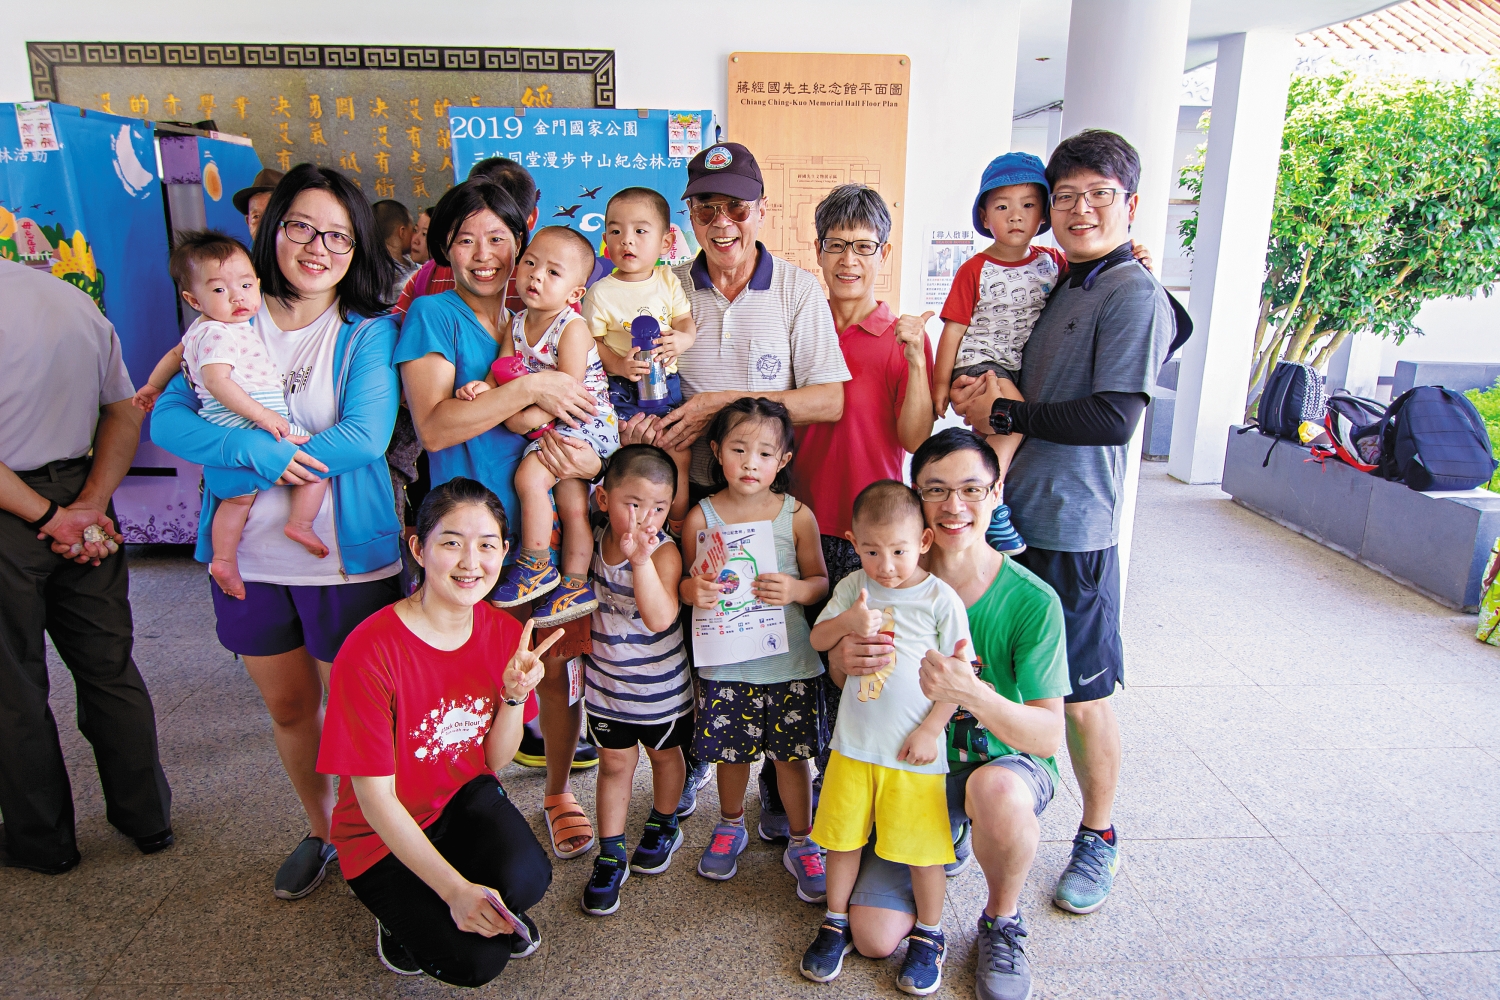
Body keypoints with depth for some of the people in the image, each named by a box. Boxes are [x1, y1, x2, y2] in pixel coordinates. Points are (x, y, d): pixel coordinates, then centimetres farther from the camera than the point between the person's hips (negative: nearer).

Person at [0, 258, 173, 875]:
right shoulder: (73, 299, 5)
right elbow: (126, 413, 8)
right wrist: (89, 506, -1)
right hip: (79, 493, 6)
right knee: (108, 665, 15)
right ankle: (147, 819, 27)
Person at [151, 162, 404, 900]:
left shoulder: (370, 332, -6)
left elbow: (364, 437, -19)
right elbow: (168, 419, -5)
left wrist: (237, 469, -19)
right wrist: (259, 449, -23)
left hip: (347, 556, -3)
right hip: (248, 558, 4)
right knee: (288, 709, 20)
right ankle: (321, 831, 43)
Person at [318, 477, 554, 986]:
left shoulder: (505, 634, -10)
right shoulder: (370, 652, -26)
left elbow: (494, 760, -2)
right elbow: (375, 797, -20)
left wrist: (514, 695, -21)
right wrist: (454, 888, -25)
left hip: (465, 797, 4)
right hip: (384, 834, -4)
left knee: (525, 880, -27)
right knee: (479, 959, -19)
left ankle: (491, 906, 10)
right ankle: (406, 913, 13)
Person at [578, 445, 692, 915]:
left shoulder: (664, 552, -26)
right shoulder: (595, 540, -11)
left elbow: (660, 618, -42)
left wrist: (641, 558, -50)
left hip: (659, 685, -3)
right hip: (606, 682, 3)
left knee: (664, 754, 20)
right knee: (614, 763, 13)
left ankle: (663, 826, 46)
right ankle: (611, 855, 27)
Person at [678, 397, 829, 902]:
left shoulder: (797, 515, -6)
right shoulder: (700, 517, -4)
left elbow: (821, 581, 1)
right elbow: (686, 583, 5)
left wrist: (795, 589, -20)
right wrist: (693, 589, -18)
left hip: (788, 661, 0)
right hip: (725, 662, 1)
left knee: (792, 755, 10)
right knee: (732, 750, 16)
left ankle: (801, 843, 32)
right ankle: (730, 825, 44)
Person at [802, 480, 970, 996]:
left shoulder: (940, 599, -9)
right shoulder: (853, 588, 1)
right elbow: (817, 640, 3)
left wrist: (930, 730, -10)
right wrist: (847, 622, -16)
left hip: (914, 748, -3)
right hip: (853, 742, 3)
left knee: (923, 844, 8)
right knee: (841, 836, 14)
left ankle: (928, 935, 32)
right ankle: (836, 924, 35)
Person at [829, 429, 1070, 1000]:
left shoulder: (1032, 602, -18)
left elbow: (1048, 735, -19)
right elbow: (837, 665, 1)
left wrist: (973, 694, -39)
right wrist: (841, 660, -25)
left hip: (1010, 763, -2)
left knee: (995, 790, -40)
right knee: (873, 937, -9)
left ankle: (1001, 921, -6)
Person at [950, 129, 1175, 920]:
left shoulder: (1134, 295, -11)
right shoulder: (1059, 286, 15)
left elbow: (1114, 416, -21)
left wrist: (1004, 414, -14)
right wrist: (979, 392, 4)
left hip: (1071, 528, -7)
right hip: (1011, 511, 7)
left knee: (1081, 695, 6)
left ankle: (1098, 839, 27)